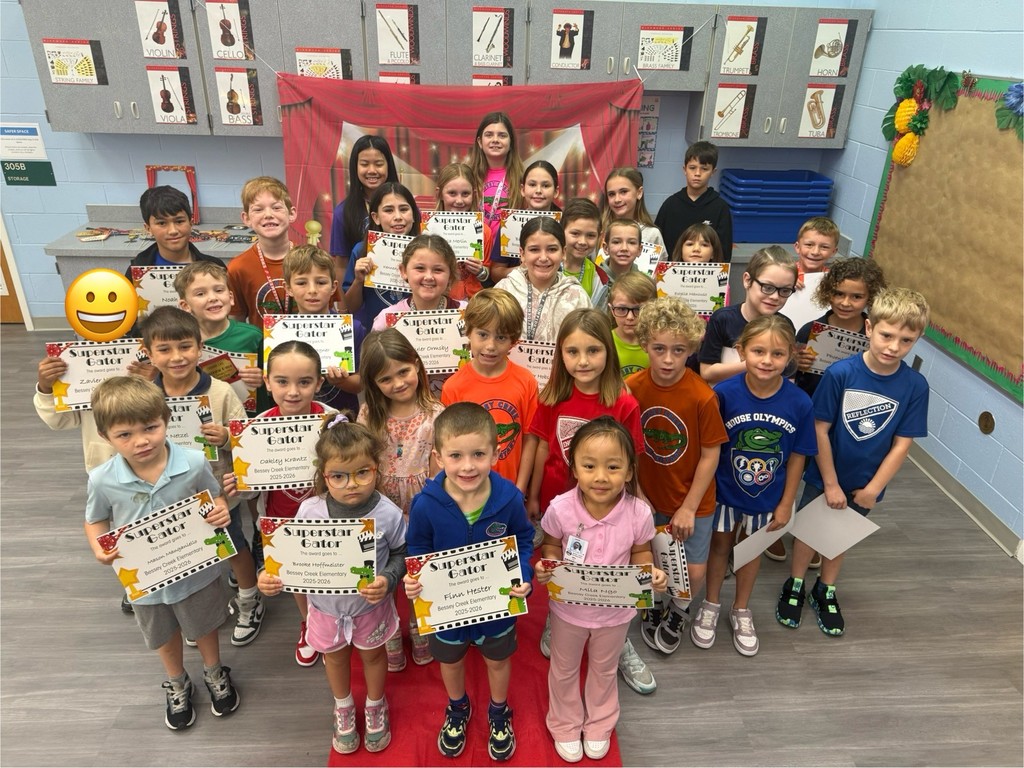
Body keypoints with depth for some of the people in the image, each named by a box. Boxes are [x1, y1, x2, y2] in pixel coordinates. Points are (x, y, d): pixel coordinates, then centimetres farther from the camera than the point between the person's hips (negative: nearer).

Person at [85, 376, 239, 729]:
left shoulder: (193, 464, -26)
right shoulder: (102, 480, -22)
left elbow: (214, 498, -7)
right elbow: (95, 520, -3)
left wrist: (221, 512, -28)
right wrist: (100, 550, -21)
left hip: (196, 571, -1)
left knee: (204, 628, 25)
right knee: (165, 638, 28)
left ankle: (215, 674, 56)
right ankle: (177, 685, 58)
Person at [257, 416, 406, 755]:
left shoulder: (387, 513, -27)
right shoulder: (310, 511, -23)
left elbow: (402, 554, -12)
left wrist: (387, 579, -30)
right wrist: (270, 576, -27)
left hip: (371, 607, -1)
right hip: (326, 607, 2)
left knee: (372, 654, 26)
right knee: (335, 658, 28)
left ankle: (375, 707, 56)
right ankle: (343, 708, 58)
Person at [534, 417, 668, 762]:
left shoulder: (638, 513, -27)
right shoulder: (560, 508, -28)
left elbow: (640, 553, -7)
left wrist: (651, 571, -27)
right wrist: (547, 566, -27)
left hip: (615, 611, 1)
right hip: (568, 608, 0)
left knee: (604, 670, 29)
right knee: (564, 670, 25)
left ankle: (599, 725, 58)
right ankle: (565, 725, 55)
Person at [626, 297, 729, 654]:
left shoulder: (702, 396, -21)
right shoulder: (632, 388, -14)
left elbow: (710, 454, -13)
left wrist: (688, 508, -11)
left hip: (692, 500, -2)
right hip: (647, 497, 2)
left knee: (694, 572, 5)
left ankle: (679, 610, 39)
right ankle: (654, 606, 45)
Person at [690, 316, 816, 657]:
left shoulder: (799, 402, -20)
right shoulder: (725, 393, -25)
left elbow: (797, 456, -8)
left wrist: (786, 504, -1)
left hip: (767, 496, 2)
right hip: (725, 489, -1)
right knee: (720, 544, 19)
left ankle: (741, 610, 46)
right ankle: (711, 605, 45)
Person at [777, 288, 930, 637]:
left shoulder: (915, 386, -16)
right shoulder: (840, 373, -23)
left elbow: (901, 444, -11)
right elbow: (820, 429, -17)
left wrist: (872, 489, -10)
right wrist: (831, 484, -13)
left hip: (867, 483, 2)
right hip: (824, 476, -2)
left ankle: (826, 592, 44)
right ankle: (794, 587, 39)